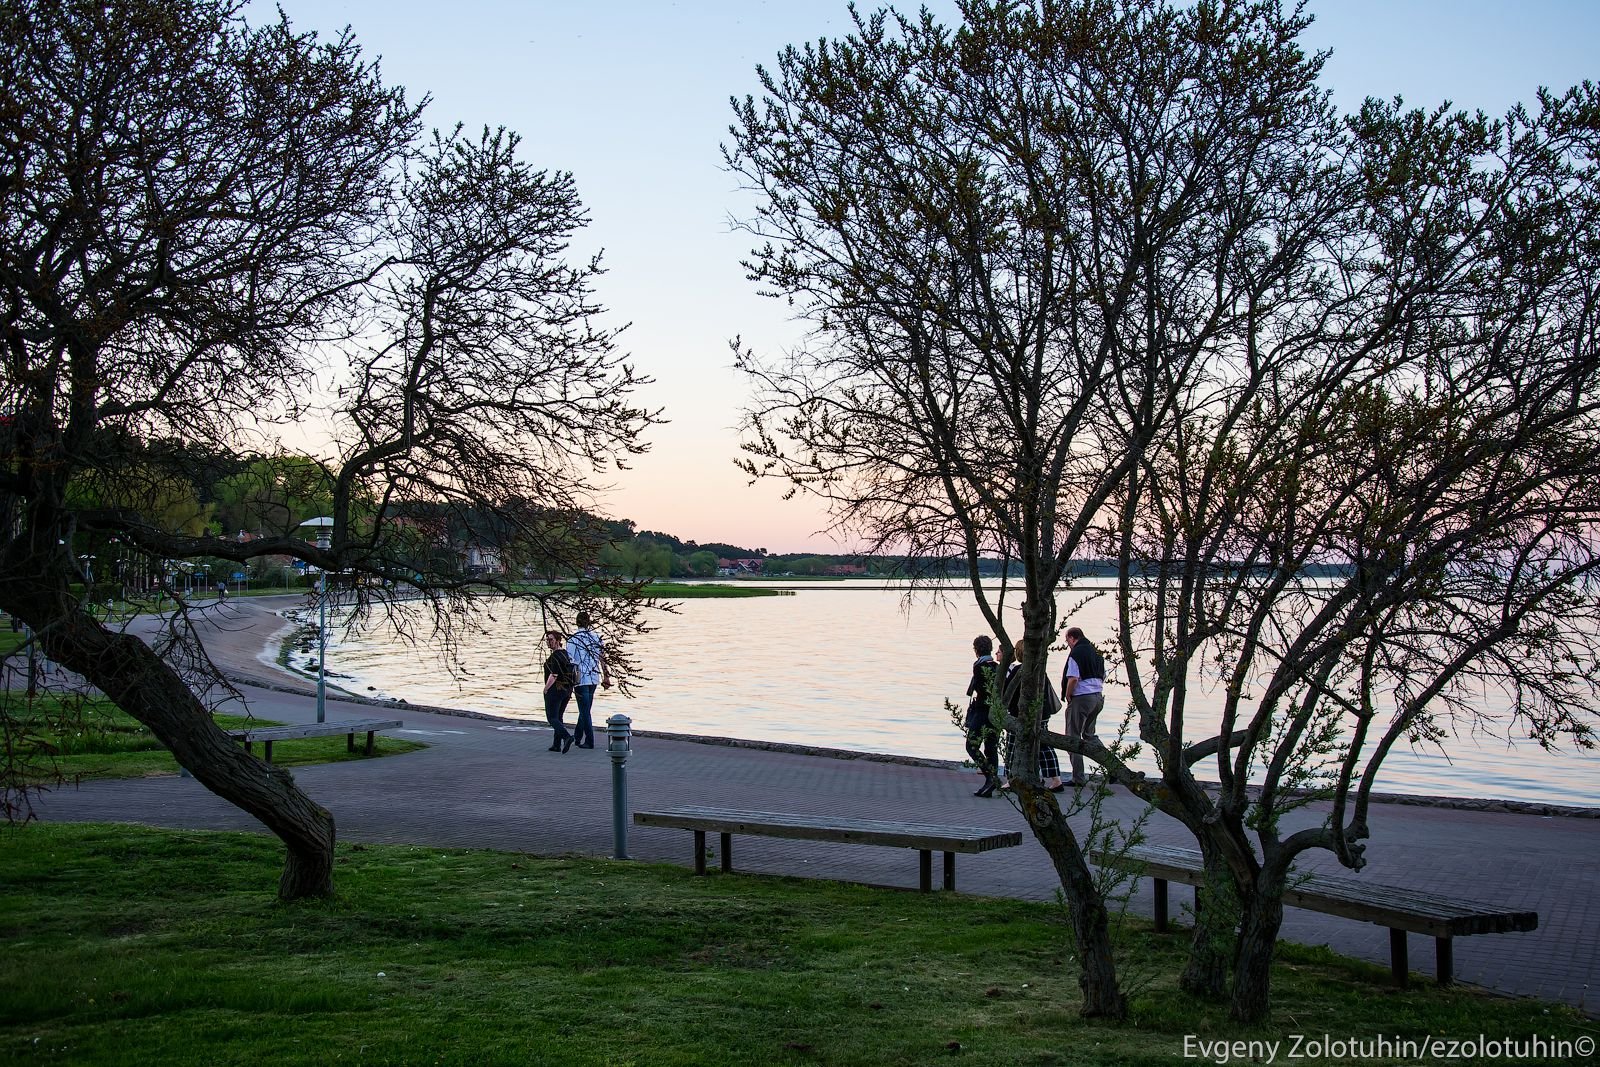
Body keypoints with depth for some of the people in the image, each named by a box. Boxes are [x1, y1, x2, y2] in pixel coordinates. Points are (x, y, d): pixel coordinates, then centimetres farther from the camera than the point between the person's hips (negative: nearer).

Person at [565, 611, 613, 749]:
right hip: (594, 677, 5)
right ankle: (577, 737, 29)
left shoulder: (573, 639, -9)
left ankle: (589, 741, -1)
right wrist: (606, 677, 12)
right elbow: (603, 658, 5)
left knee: (584, 710, 0)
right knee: (585, 709, 17)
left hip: (581, 678, -5)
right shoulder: (597, 637, 4)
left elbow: (570, 662, -10)